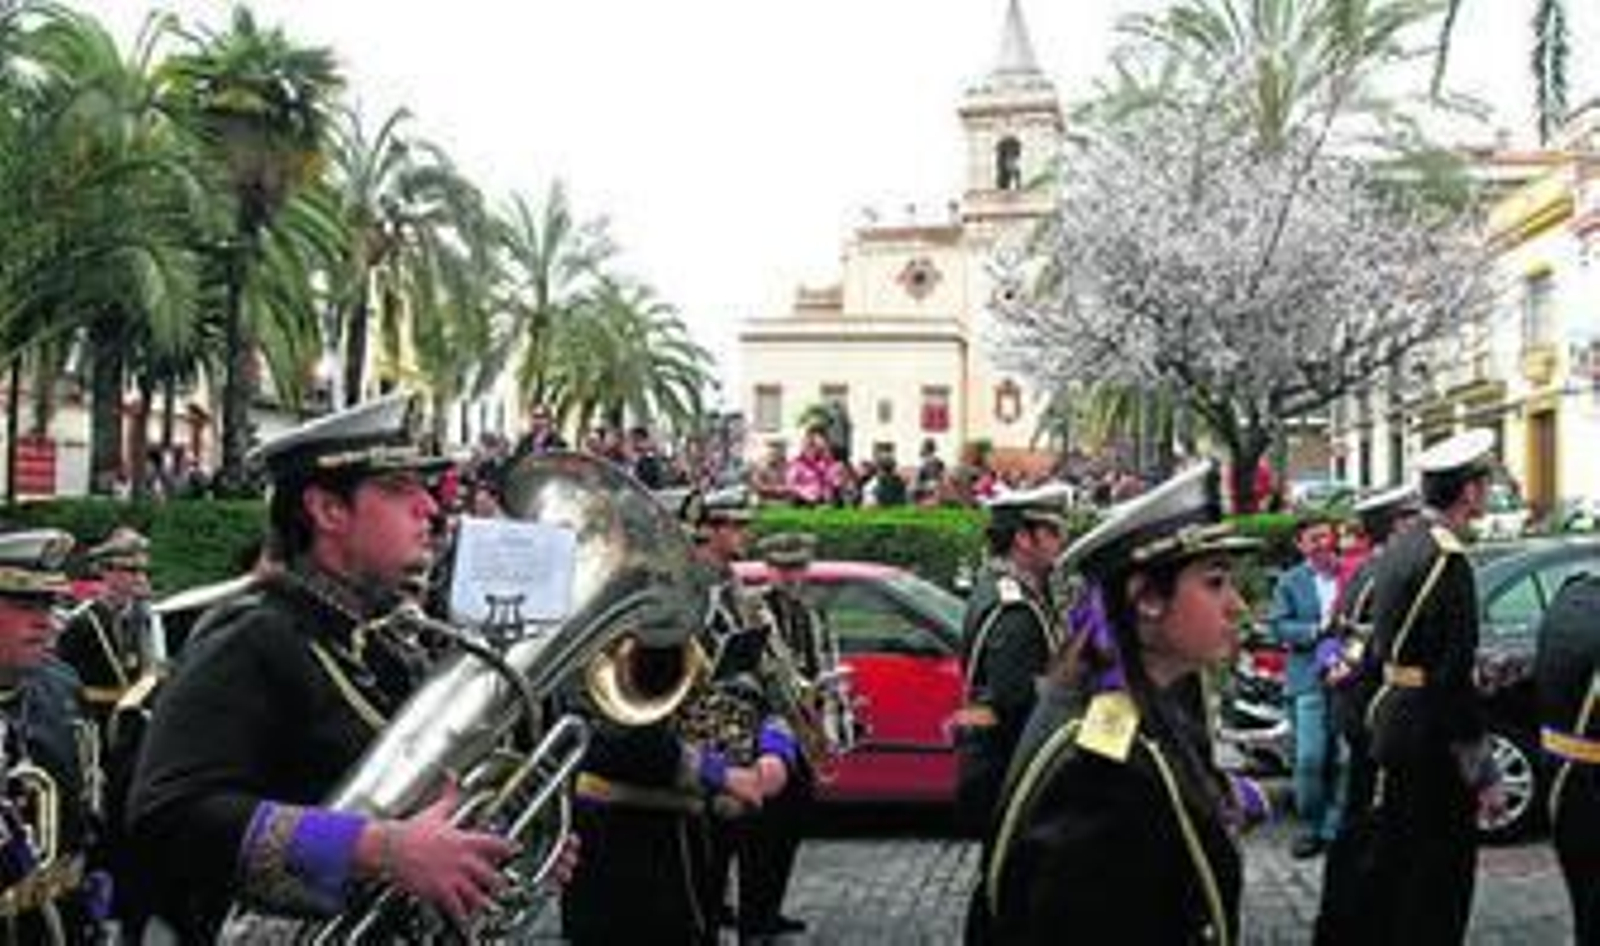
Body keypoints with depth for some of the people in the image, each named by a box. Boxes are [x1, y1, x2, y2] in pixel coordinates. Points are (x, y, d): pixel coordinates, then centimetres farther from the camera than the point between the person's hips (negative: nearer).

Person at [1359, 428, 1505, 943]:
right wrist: (1483, 774, -18)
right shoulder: (1448, 560, -20)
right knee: (1440, 881, 1)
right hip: (1430, 742, -9)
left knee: (1391, 862, 20)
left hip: (1390, 722, 9)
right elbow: (1453, 678, -23)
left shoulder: (1398, 548, 9)